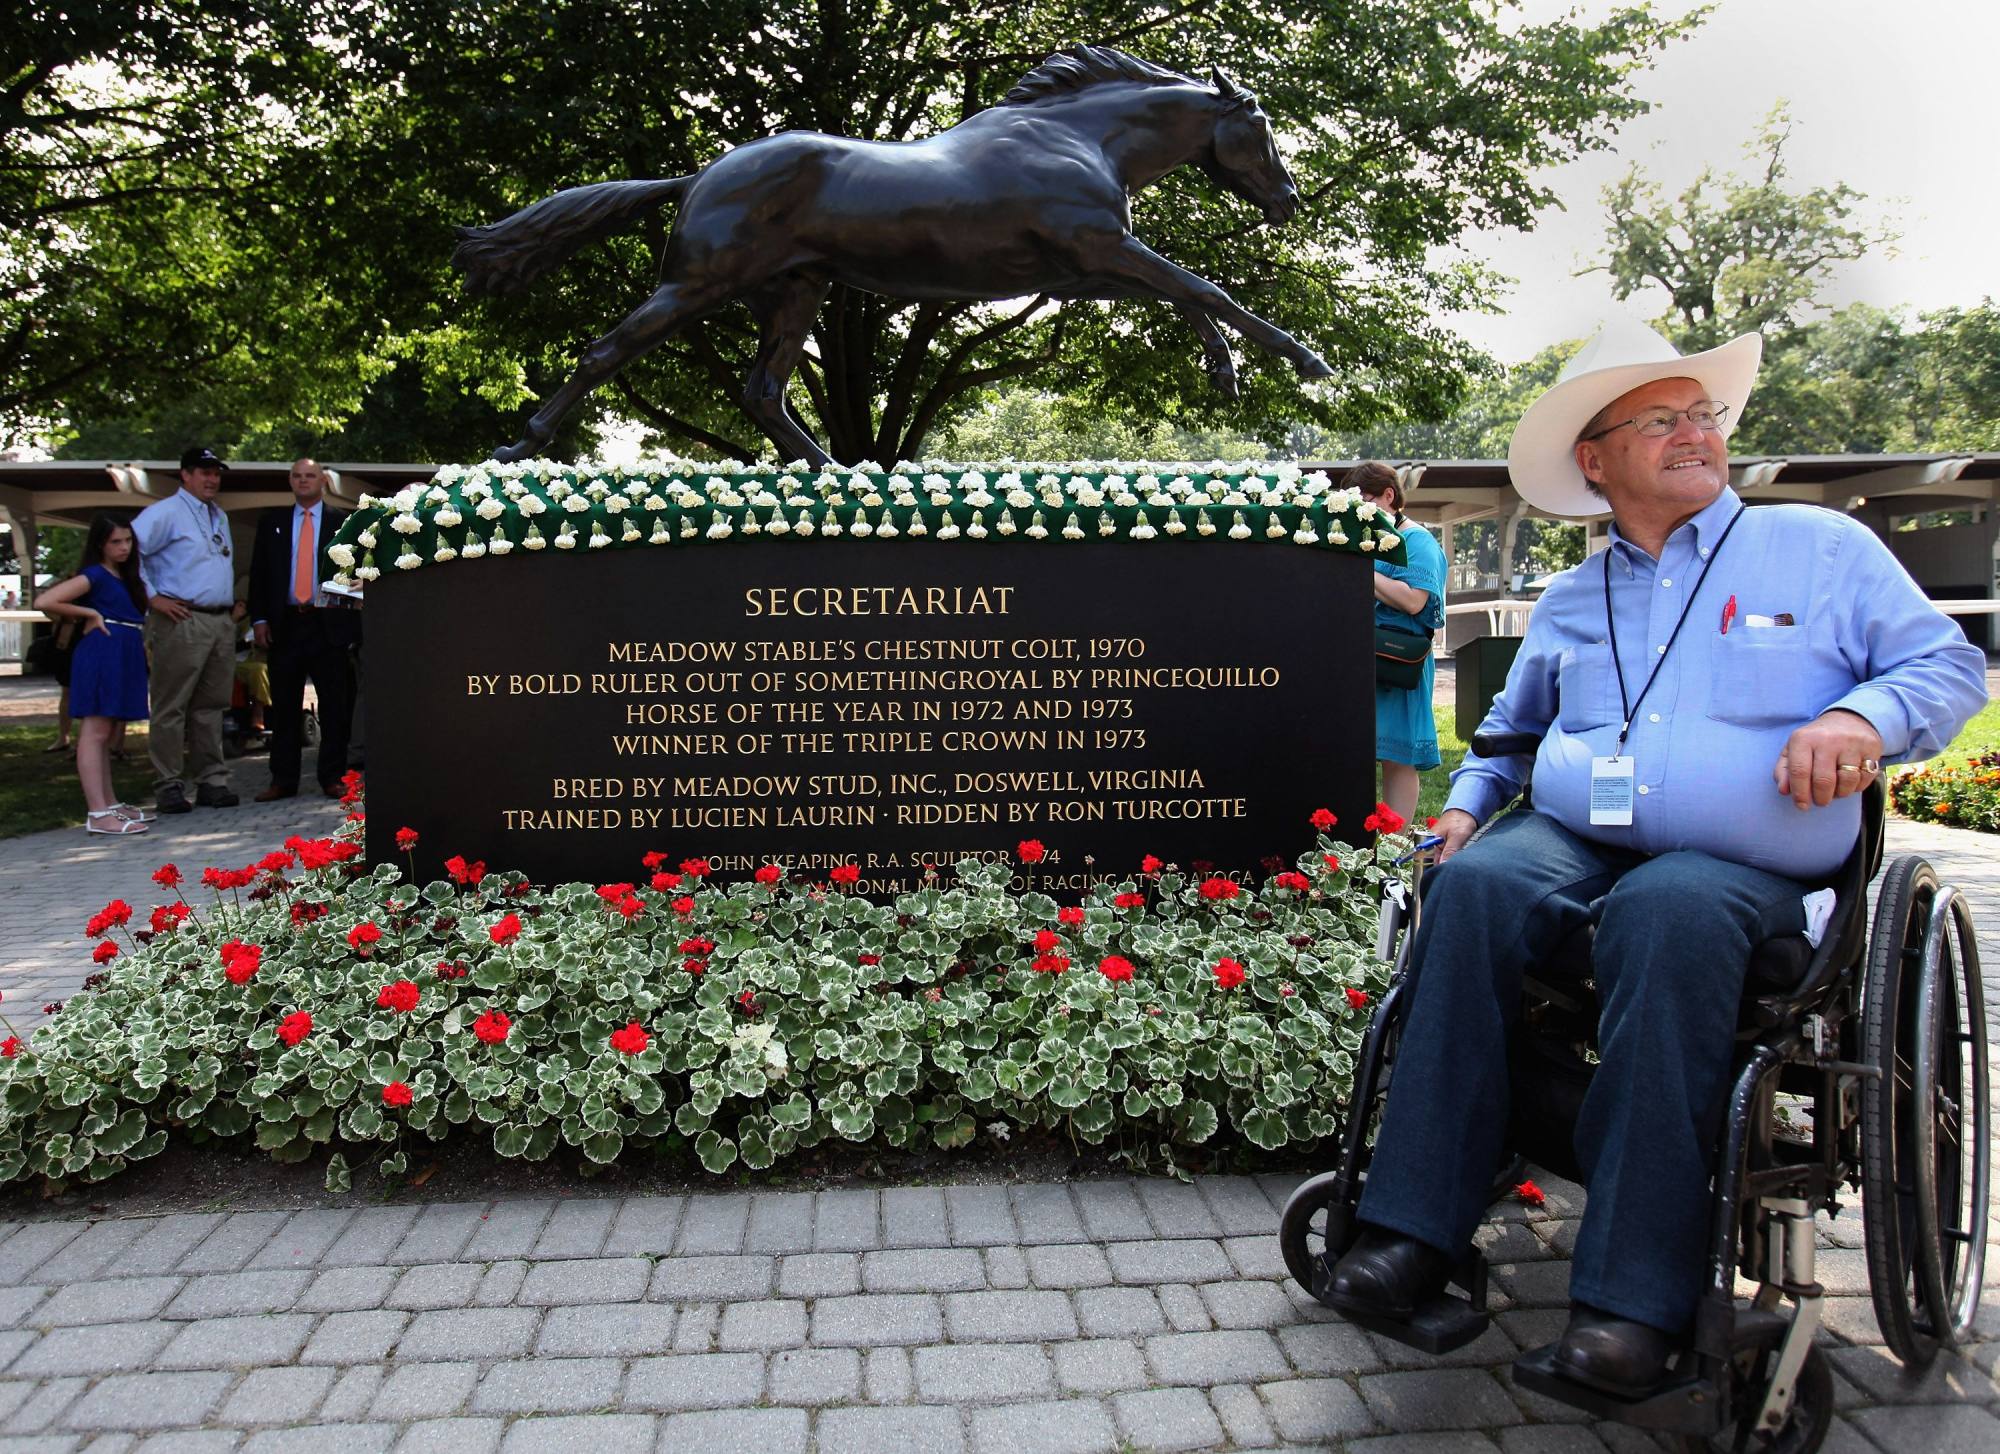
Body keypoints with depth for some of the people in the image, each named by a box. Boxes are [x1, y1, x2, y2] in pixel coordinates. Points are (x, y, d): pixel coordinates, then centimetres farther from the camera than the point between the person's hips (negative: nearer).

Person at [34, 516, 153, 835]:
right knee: (94, 732, -10)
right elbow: (45, 601, -13)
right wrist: (91, 614, -6)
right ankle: (97, 814, -14)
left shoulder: (126, 578, 18)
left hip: (123, 656, 9)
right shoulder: (95, 575, -6)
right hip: (102, 652, -9)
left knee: (105, 733, 14)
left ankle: (110, 803, 21)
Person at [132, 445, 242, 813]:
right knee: (172, 707, -4)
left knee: (210, 706, 10)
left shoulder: (219, 518, 21)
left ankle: (211, 782, 14)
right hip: (181, 621, -7)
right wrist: (152, 597, -12)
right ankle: (168, 786, 0)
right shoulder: (165, 513, -4)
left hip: (220, 622, 7)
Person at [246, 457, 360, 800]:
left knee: (334, 706, 1)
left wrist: (353, 623, -5)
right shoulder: (272, 522, 13)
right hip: (285, 625, 2)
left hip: (329, 624, -2)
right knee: (284, 706, 6)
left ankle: (333, 778, 7)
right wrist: (259, 618, 1)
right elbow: (258, 573, 11)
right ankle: (283, 779, 11)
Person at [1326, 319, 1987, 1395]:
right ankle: (1418, 1225, -30)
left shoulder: (1822, 549, 14)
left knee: (1667, 911, -39)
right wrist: (1465, 803, 13)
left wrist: (1862, 717, -10)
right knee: (1472, 887, -31)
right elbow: (1510, 732, 33)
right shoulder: (1569, 602, 24)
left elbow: (1950, 664, 12)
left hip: (1739, 865, -3)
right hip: (1569, 842, 3)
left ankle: (1635, 1288, -36)